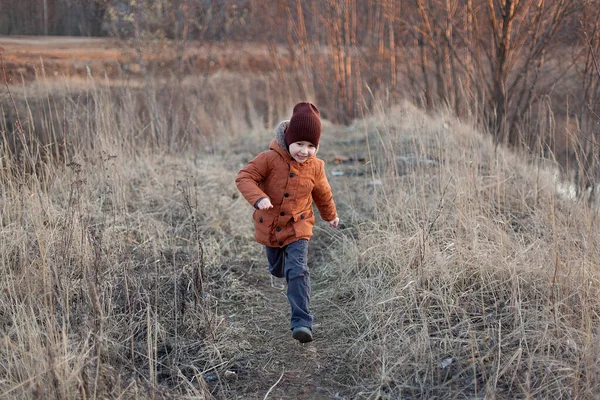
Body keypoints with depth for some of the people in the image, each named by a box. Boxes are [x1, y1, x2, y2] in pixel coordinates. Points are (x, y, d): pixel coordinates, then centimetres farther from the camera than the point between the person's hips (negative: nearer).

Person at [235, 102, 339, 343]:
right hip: (269, 226, 1)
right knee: (277, 270, 23)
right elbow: (245, 176, -20)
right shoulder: (270, 159, -18)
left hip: (297, 228, -1)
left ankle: (302, 323, -20)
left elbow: (322, 194, 11)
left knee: (298, 271, -17)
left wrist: (330, 215, 27)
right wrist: (258, 197, -39)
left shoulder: (315, 167, -8)